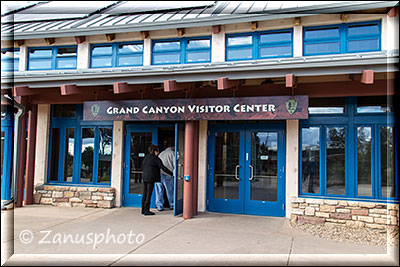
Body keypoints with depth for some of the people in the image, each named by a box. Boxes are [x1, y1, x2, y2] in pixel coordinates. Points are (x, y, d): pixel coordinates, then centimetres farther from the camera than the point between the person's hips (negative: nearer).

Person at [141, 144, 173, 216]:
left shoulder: (146, 157, 14)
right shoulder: (156, 158, -8)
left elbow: (142, 166, 24)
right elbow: (163, 168, -11)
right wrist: (171, 174, -6)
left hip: (145, 178, 8)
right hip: (151, 178, -8)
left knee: (145, 194, 11)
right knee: (148, 194, -4)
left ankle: (143, 210, 17)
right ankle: (146, 211, -2)